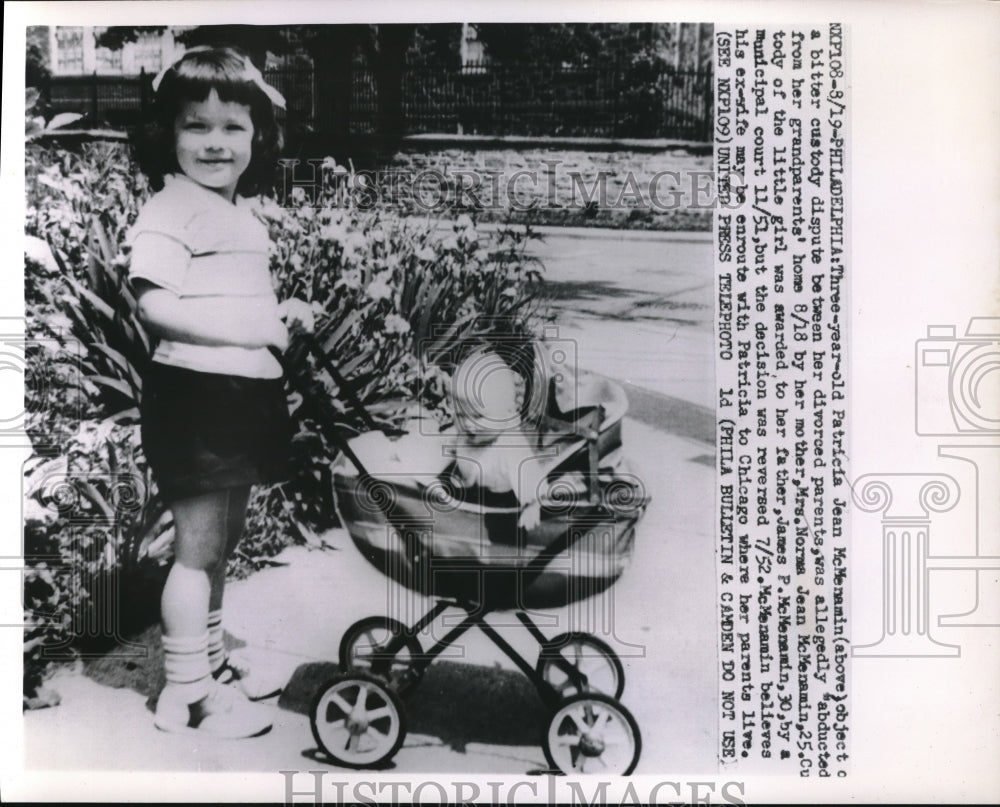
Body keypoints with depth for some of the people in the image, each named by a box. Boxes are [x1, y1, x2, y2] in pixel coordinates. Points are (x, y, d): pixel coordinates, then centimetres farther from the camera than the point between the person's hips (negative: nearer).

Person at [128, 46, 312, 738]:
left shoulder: (244, 215, 16)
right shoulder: (169, 210, -11)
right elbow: (155, 306, -22)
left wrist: (281, 314, 10)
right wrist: (252, 328, -22)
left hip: (247, 393, 9)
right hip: (196, 392, -9)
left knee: (221, 545, 20)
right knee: (197, 549, 0)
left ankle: (211, 660, 37)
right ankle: (186, 695, 15)